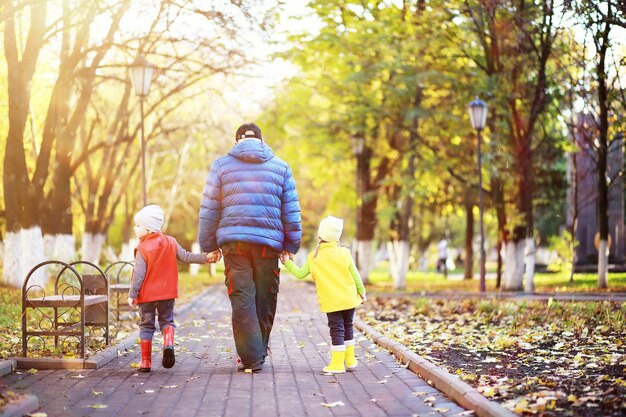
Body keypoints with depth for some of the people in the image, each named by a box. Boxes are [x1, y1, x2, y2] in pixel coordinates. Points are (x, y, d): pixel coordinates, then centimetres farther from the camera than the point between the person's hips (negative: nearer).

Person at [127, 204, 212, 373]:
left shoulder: (142, 249, -13)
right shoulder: (171, 242, 2)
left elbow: (139, 275, -15)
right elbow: (186, 257, 3)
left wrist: (132, 294, -10)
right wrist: (206, 257, 9)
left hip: (147, 295, -4)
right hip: (167, 293, 4)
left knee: (146, 325, 6)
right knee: (167, 321, 16)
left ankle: (146, 361, 7)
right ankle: (168, 344, -14)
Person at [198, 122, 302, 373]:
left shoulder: (221, 165, 8)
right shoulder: (280, 167, 11)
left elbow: (209, 209, 7)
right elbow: (291, 210, 10)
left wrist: (209, 245, 13)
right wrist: (291, 245, 16)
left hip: (233, 240, -1)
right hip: (268, 242, 1)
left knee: (241, 299, 0)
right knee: (265, 298, 11)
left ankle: (251, 357, -4)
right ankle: (259, 350, 21)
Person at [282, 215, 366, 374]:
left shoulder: (313, 257, -3)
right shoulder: (344, 253, -2)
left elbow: (300, 274, 5)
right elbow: (355, 275, 1)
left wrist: (288, 263, 18)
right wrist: (361, 292, 12)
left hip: (330, 302, -1)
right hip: (349, 299, 2)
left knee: (336, 329, 0)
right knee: (348, 327, 15)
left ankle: (337, 363, -4)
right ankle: (350, 360, 20)